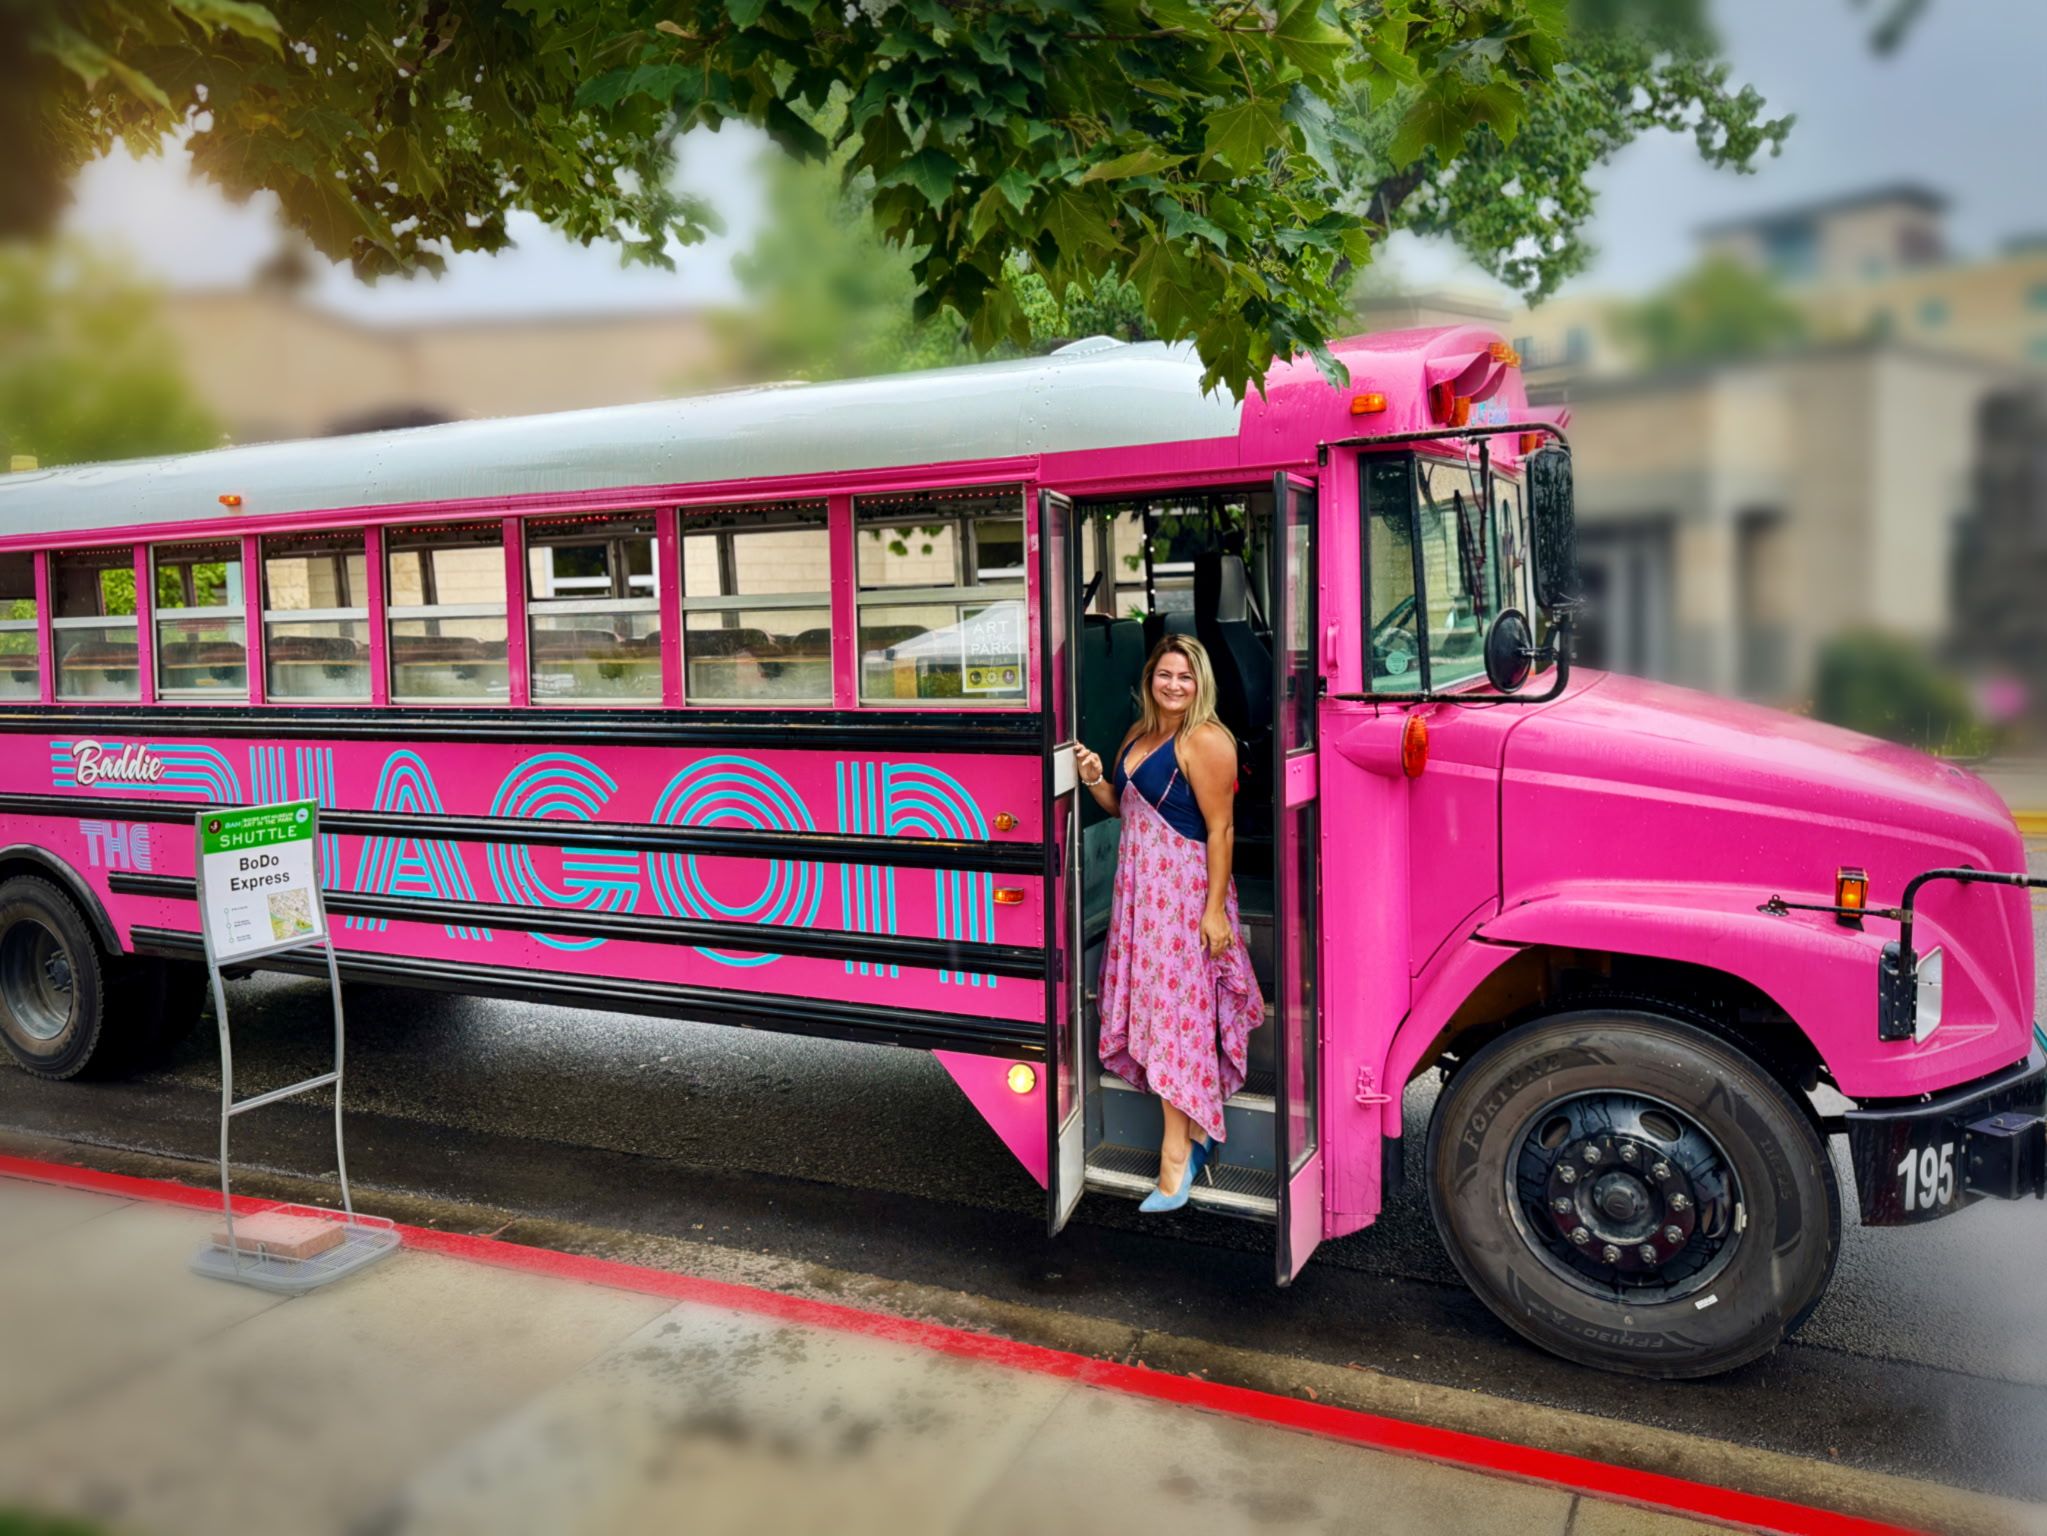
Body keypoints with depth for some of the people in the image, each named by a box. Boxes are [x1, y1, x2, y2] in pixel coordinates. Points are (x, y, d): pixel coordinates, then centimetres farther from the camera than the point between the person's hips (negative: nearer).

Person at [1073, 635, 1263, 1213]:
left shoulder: (1205, 741, -12)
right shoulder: (1138, 736, 14)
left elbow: (1220, 830, -15)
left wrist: (1215, 909, -18)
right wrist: (1095, 779, 1)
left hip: (1184, 889, -8)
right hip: (1139, 885, 8)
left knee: (1174, 1011, -6)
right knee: (1153, 1005, 9)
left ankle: (1177, 1154, 0)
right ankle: (1197, 1128, 20)